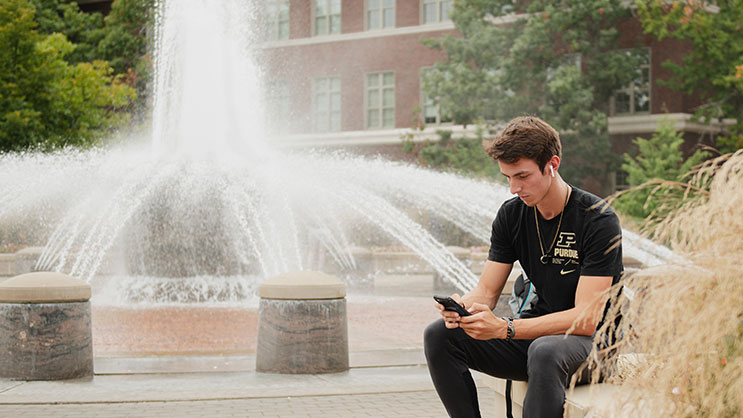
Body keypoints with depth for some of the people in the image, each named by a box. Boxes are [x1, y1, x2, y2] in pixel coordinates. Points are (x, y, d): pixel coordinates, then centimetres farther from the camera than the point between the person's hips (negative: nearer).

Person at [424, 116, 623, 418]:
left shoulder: (598, 220, -18)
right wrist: (462, 306, -23)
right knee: (439, 335, -13)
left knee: (545, 351, -40)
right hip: (538, 330, 6)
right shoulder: (511, 215, 2)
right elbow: (486, 291, 3)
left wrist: (504, 328, -34)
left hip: (593, 340, -6)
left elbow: (586, 319, -24)